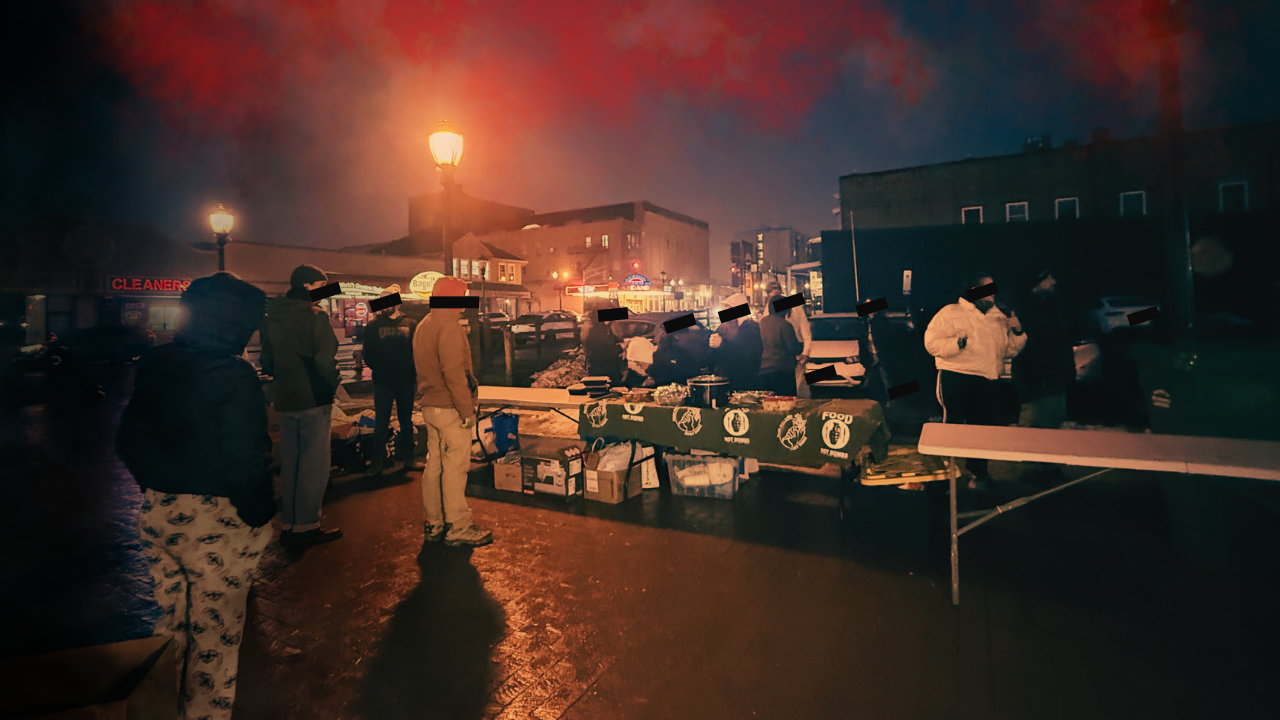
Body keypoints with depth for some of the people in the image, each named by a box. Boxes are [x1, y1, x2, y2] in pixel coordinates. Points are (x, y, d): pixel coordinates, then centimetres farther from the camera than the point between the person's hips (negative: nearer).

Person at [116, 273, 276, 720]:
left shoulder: (155, 364, 2)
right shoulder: (234, 375, -22)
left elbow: (127, 439, 10)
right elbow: (244, 459, -24)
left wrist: (154, 488, 20)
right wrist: (259, 515, -11)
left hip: (156, 513, 7)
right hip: (215, 520, -7)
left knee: (167, 620, 23)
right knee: (214, 628, 11)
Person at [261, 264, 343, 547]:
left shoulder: (273, 317, 12)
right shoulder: (315, 316, -13)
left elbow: (267, 362, 17)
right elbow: (326, 360, -17)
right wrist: (331, 390, -4)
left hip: (285, 400, 8)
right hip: (313, 399, -8)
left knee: (290, 462, 15)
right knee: (313, 464, 0)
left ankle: (288, 523, 23)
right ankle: (307, 525, 5)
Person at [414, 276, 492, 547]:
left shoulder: (423, 326, 15)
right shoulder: (448, 327, -16)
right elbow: (453, 373, -22)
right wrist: (467, 410, -19)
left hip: (430, 406, 10)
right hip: (449, 408, -10)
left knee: (434, 464, 14)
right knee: (455, 468, -3)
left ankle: (434, 524, 24)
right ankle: (458, 528, 5)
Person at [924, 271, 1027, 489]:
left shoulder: (998, 317, 17)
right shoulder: (951, 312, -2)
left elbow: (1009, 350, 19)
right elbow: (931, 343, -11)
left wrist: (1017, 332, 2)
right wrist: (958, 343, -23)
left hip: (986, 382, 6)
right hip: (956, 379, -6)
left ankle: (978, 471, 33)